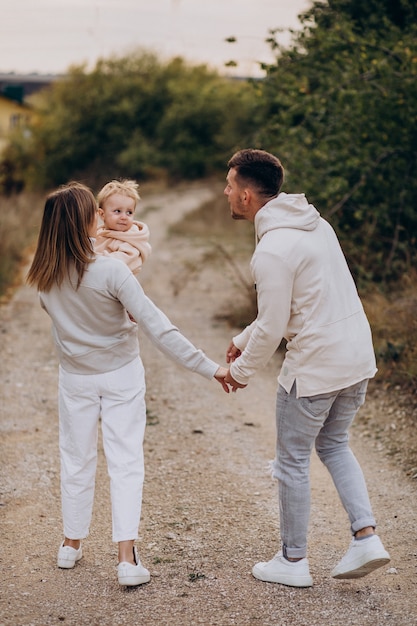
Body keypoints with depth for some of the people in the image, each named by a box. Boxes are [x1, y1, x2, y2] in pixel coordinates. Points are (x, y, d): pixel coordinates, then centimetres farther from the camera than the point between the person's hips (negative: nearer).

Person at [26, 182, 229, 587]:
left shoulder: (43, 276, -12)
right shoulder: (111, 271, -25)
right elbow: (157, 328, -26)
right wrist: (209, 368, -22)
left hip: (75, 378, 4)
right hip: (121, 375, -3)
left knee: (76, 459, 17)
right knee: (125, 462, 3)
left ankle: (71, 546, 30)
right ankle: (127, 558, -2)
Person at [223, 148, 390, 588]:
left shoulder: (272, 250, -20)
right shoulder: (312, 221, 10)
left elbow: (272, 328, -17)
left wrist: (241, 371, 0)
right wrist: (243, 339, 22)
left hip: (315, 365, -9)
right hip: (358, 355, 9)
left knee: (292, 460, 9)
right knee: (333, 445, 25)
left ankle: (293, 561, 22)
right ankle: (366, 536, 15)